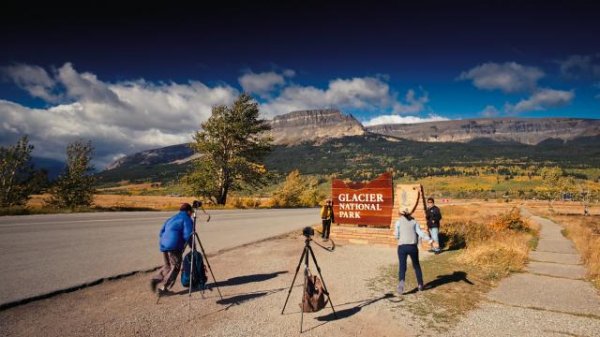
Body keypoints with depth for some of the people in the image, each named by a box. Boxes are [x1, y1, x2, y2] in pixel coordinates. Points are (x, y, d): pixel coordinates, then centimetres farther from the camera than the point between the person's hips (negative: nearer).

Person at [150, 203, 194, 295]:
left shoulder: (171, 218, 23)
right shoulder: (187, 219, 1)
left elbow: (161, 232, 20)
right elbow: (187, 235, -10)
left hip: (163, 245, 7)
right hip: (174, 247, -7)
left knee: (168, 265, 23)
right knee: (175, 267, 6)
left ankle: (156, 279, 9)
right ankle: (163, 288, 3)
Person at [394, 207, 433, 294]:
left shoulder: (398, 222, 7)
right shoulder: (414, 222, 11)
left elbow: (396, 236, 5)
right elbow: (420, 232, -4)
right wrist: (429, 239, -10)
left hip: (402, 247, -2)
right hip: (413, 246, 2)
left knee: (402, 267, 2)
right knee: (416, 266, 21)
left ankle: (401, 282, -23)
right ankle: (420, 285, 30)